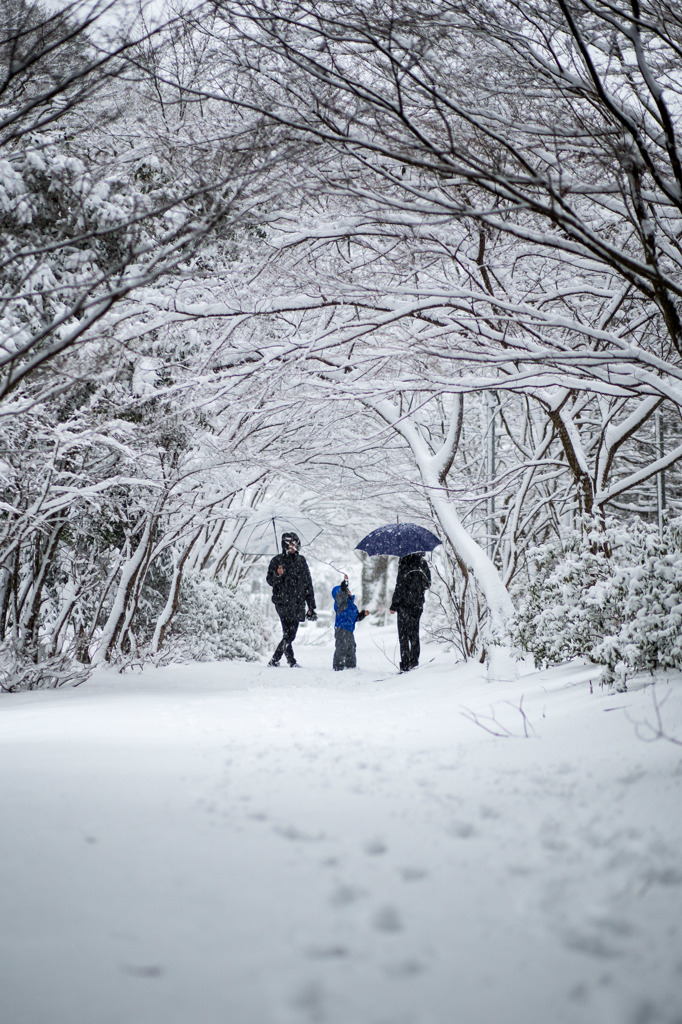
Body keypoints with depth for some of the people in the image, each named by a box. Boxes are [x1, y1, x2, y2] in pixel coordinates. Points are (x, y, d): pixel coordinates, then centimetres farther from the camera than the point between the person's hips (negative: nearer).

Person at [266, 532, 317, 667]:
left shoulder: (301, 561, 14)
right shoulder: (277, 560, 2)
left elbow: (308, 583, 16)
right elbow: (270, 581, 1)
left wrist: (311, 606, 13)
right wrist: (278, 575, -22)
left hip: (298, 603, 5)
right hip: (283, 602, -5)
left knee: (291, 635, 5)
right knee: (288, 634, -13)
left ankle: (274, 660, 17)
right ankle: (291, 662, -9)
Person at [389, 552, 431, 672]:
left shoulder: (405, 562, -14)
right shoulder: (422, 562, 5)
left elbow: (400, 586, -15)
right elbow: (427, 584, 13)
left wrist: (393, 605, -9)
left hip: (405, 604, -6)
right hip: (418, 604, 6)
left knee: (403, 635, -2)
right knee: (414, 633, 16)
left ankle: (405, 665, -5)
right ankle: (414, 661, 18)